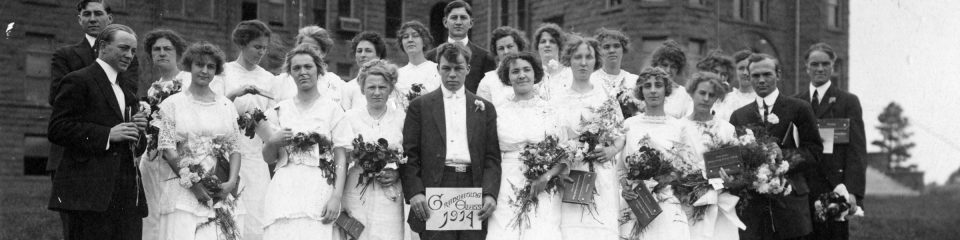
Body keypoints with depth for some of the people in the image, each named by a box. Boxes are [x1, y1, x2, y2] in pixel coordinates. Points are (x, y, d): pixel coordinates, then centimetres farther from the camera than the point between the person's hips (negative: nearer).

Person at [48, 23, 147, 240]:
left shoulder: (127, 87, 22)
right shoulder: (78, 81, -3)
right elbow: (56, 130, -12)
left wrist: (137, 129, 3)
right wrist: (107, 135, -17)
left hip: (127, 195, 7)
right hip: (90, 193, -7)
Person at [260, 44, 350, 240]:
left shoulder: (332, 109, 3)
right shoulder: (280, 110, 12)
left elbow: (341, 159, -2)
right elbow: (268, 157, 16)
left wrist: (336, 197, -13)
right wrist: (273, 142, -5)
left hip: (319, 192, -2)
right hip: (284, 192, 2)